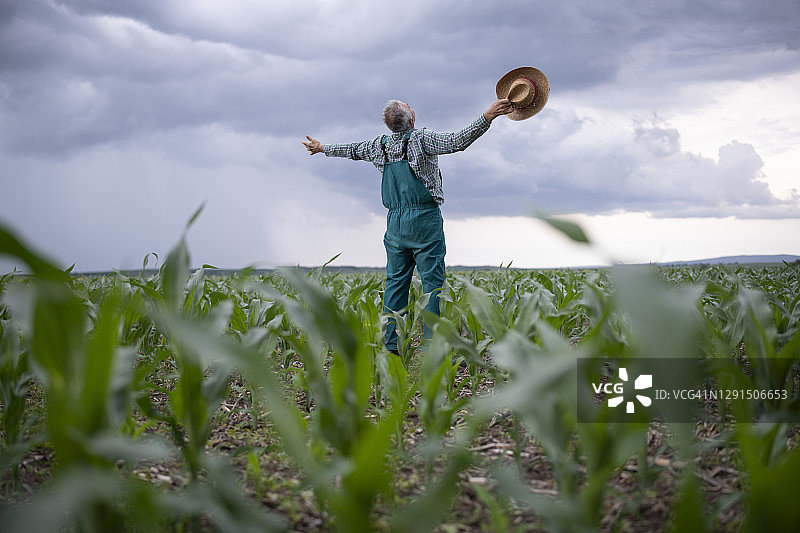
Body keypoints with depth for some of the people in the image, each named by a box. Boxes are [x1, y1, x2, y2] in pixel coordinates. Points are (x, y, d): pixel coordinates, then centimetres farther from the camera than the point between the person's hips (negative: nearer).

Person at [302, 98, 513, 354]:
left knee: (396, 280, 9)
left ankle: (392, 345, 8)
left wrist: (322, 148, 44)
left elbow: (352, 150, 25)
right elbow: (456, 142, -22)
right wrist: (488, 116, -26)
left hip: (395, 223, 5)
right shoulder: (422, 139, -9)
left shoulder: (380, 145, 9)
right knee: (432, 280, -4)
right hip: (425, 220, -5)